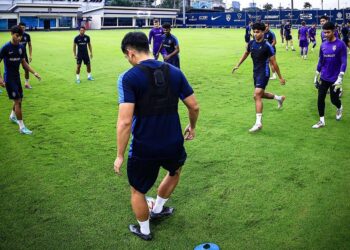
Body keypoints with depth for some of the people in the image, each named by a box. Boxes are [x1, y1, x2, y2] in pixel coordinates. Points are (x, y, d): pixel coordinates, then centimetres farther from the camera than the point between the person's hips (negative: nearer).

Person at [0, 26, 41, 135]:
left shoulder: (21, 47, 2)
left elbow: (24, 63, 12)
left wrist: (34, 73, 4)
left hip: (17, 77, 7)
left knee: (19, 99, 18)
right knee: (17, 101, -10)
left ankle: (12, 116, 47)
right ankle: (22, 127, -5)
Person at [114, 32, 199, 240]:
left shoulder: (128, 78, -15)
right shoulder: (174, 72, -1)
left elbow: (125, 121, -22)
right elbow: (194, 106, 4)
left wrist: (120, 156, -11)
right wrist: (192, 127, 23)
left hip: (144, 149, -4)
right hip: (173, 145, 4)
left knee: (137, 191, 23)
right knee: (175, 171, 38)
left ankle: (144, 231, 44)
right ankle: (157, 210, 55)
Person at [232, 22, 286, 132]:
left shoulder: (267, 46, -16)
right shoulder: (251, 43, 1)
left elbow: (274, 63, -11)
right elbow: (246, 53, 22)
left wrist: (280, 77, -6)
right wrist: (238, 65, 22)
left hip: (263, 73, -7)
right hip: (256, 72, 7)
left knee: (257, 95, -18)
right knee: (260, 94, 19)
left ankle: (258, 122, -16)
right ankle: (279, 98, 46)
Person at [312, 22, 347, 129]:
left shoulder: (341, 44, -12)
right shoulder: (323, 45, 3)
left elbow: (343, 62, -14)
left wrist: (340, 78, -21)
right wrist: (316, 76, 14)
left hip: (334, 79, -4)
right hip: (323, 78, 4)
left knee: (334, 99, 8)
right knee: (320, 99, 1)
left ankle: (339, 108, 43)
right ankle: (322, 121, 12)